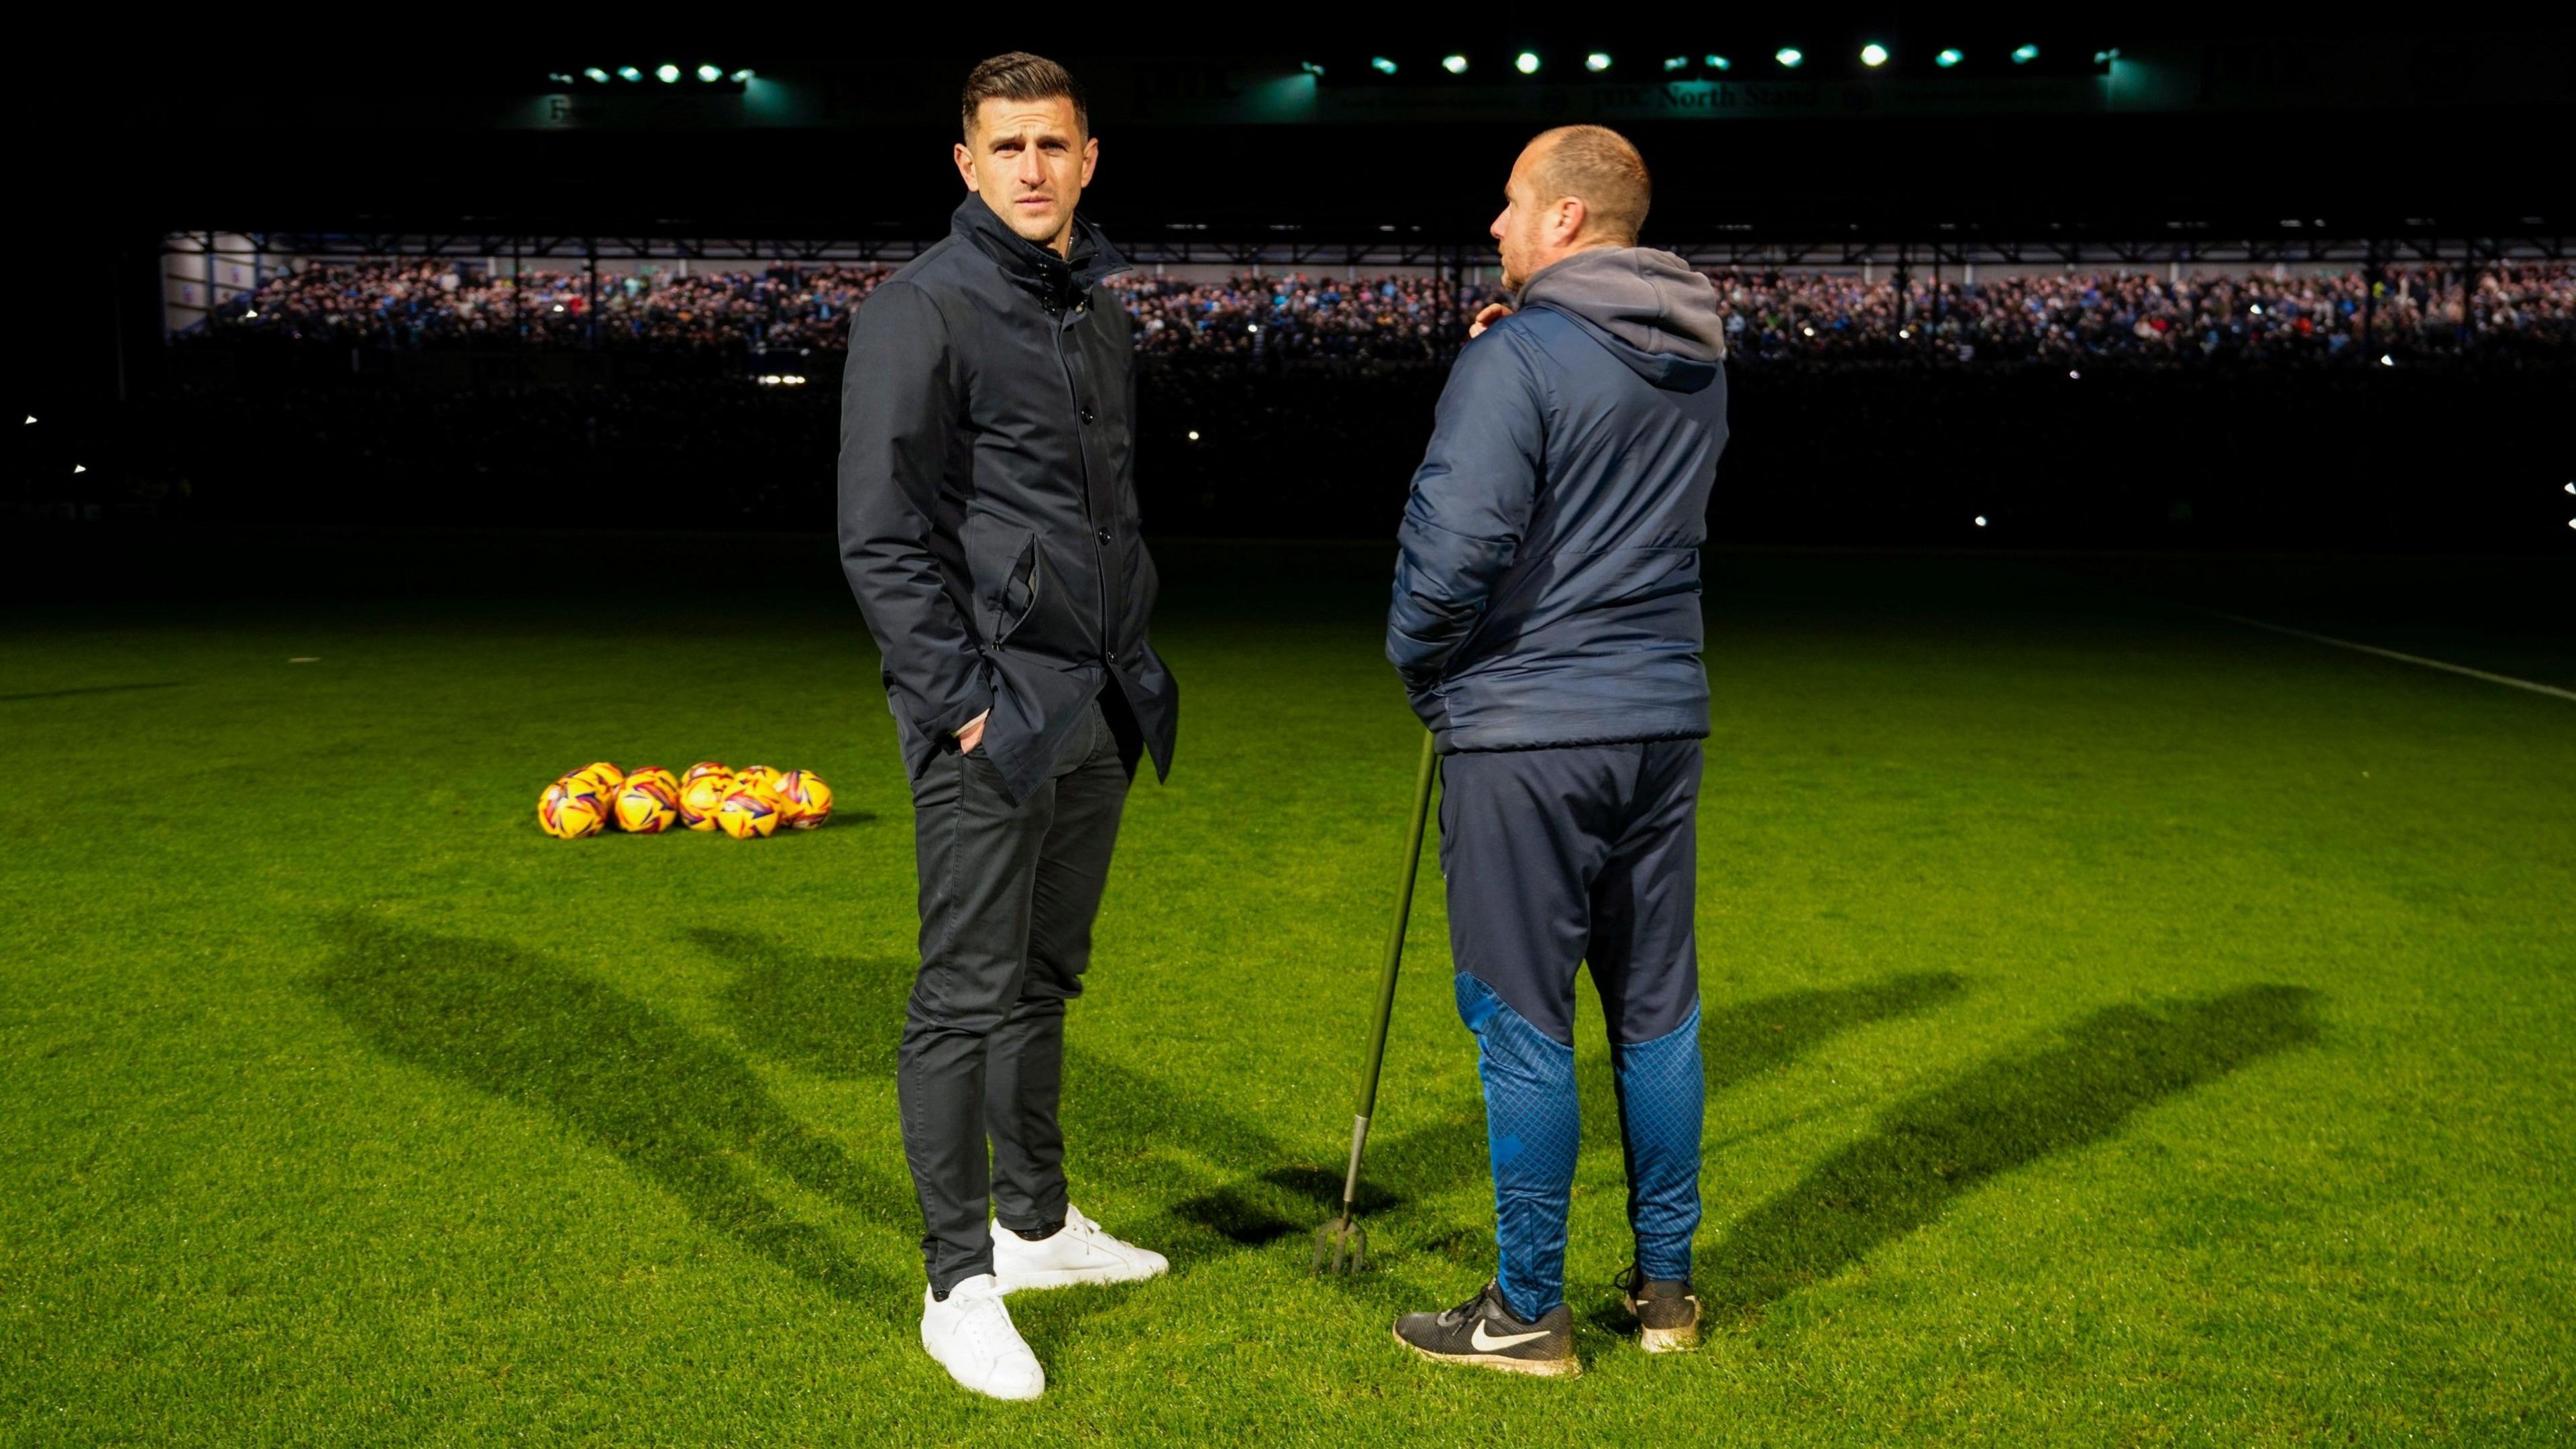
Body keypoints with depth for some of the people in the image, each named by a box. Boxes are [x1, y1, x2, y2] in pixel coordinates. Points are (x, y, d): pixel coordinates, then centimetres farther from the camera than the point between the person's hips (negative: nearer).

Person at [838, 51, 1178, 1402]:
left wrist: (1133, 668, 16)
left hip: (1096, 708, 8)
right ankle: (959, 1286, 7)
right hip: (990, 713, -8)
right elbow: (882, 538, -13)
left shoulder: (1099, 312, 16)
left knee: (1046, 980, 17)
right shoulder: (922, 311, -8)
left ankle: (1036, 1223, 30)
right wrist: (965, 700, -16)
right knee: (967, 997, -3)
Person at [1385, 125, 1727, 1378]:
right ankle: (1666, 1286, 25)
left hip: (1527, 731, -7)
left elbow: (1455, 541, -21)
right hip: (1663, 720, 7)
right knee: (1656, 1008, 14)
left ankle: (1527, 1314, 11)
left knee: (1521, 1022, 2)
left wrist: (1419, 664, 0)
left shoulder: (1516, 360, -14)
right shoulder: (1701, 367, 11)